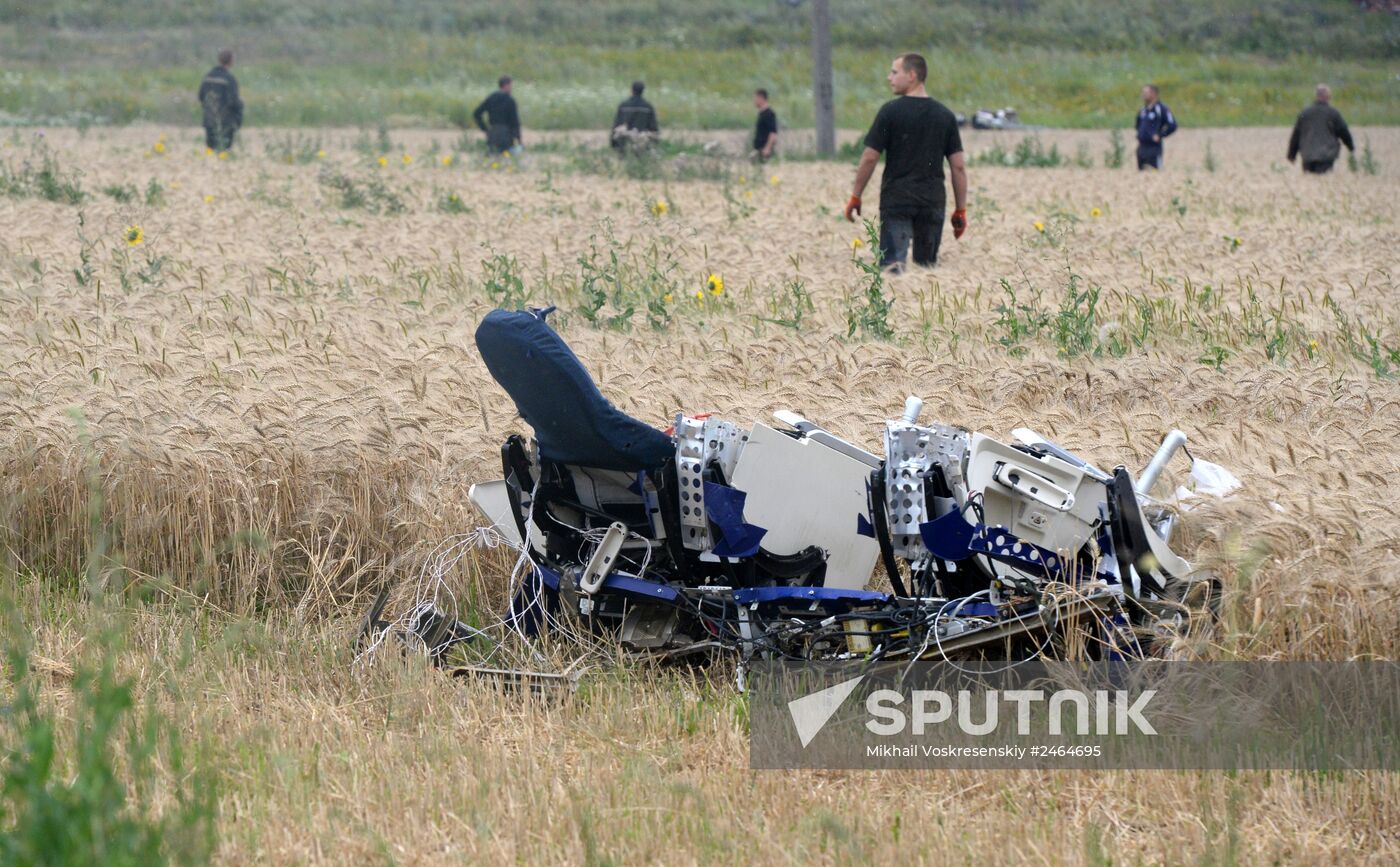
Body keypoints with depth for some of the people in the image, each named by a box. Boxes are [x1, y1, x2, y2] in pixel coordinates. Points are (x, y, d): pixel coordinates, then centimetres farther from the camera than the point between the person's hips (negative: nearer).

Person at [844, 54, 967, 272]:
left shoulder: (890, 111, -5)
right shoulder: (945, 115, 8)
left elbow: (870, 158, -5)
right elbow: (959, 166, 6)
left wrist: (855, 197, 6)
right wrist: (961, 210, 11)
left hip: (896, 199, -4)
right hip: (933, 201, 4)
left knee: (892, 261, -8)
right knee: (928, 264, 10)